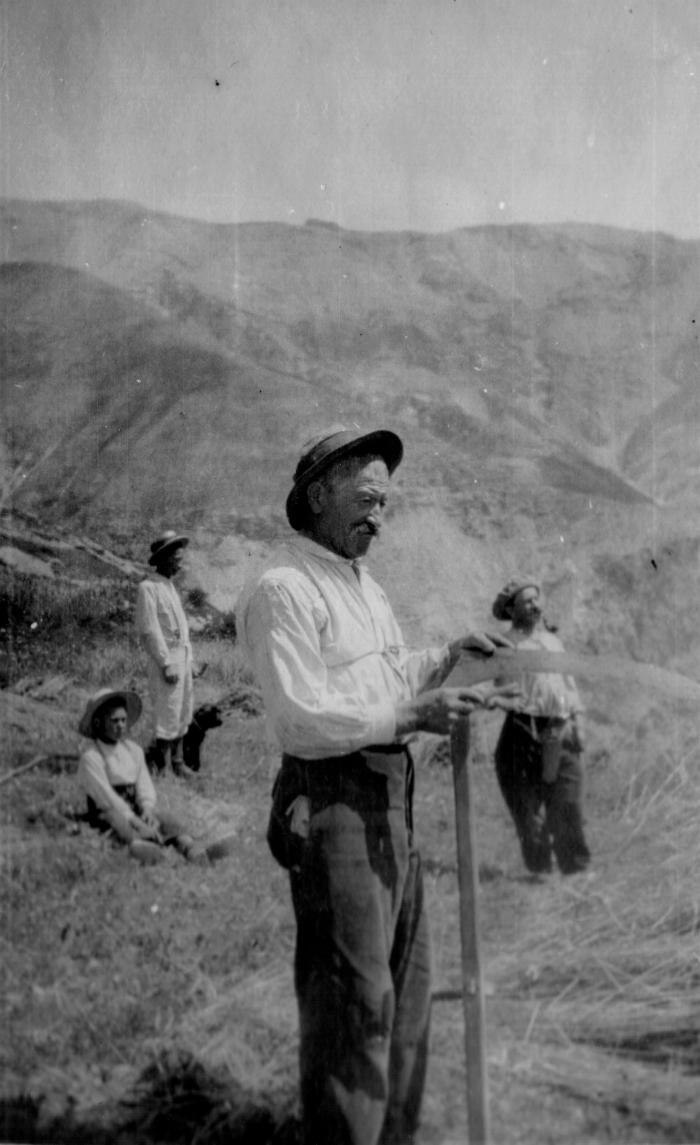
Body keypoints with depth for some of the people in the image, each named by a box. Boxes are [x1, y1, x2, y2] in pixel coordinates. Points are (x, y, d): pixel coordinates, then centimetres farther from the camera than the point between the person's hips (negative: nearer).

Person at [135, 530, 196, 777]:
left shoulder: (170, 586, 16)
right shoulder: (148, 588, -11)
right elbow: (149, 630, -16)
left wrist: (189, 661, 15)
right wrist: (166, 664, -17)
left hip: (182, 658, 9)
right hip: (165, 660, -8)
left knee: (183, 714, 13)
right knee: (168, 716, -5)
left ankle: (178, 763, 22)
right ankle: (163, 769, 2)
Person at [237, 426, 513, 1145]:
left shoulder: (364, 585, 18)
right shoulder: (282, 589, -14)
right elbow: (301, 718, -21)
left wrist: (447, 656, 11)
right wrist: (410, 716, -23)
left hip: (389, 797, 10)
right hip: (332, 799, -10)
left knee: (403, 978, 19)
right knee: (352, 989, -7)